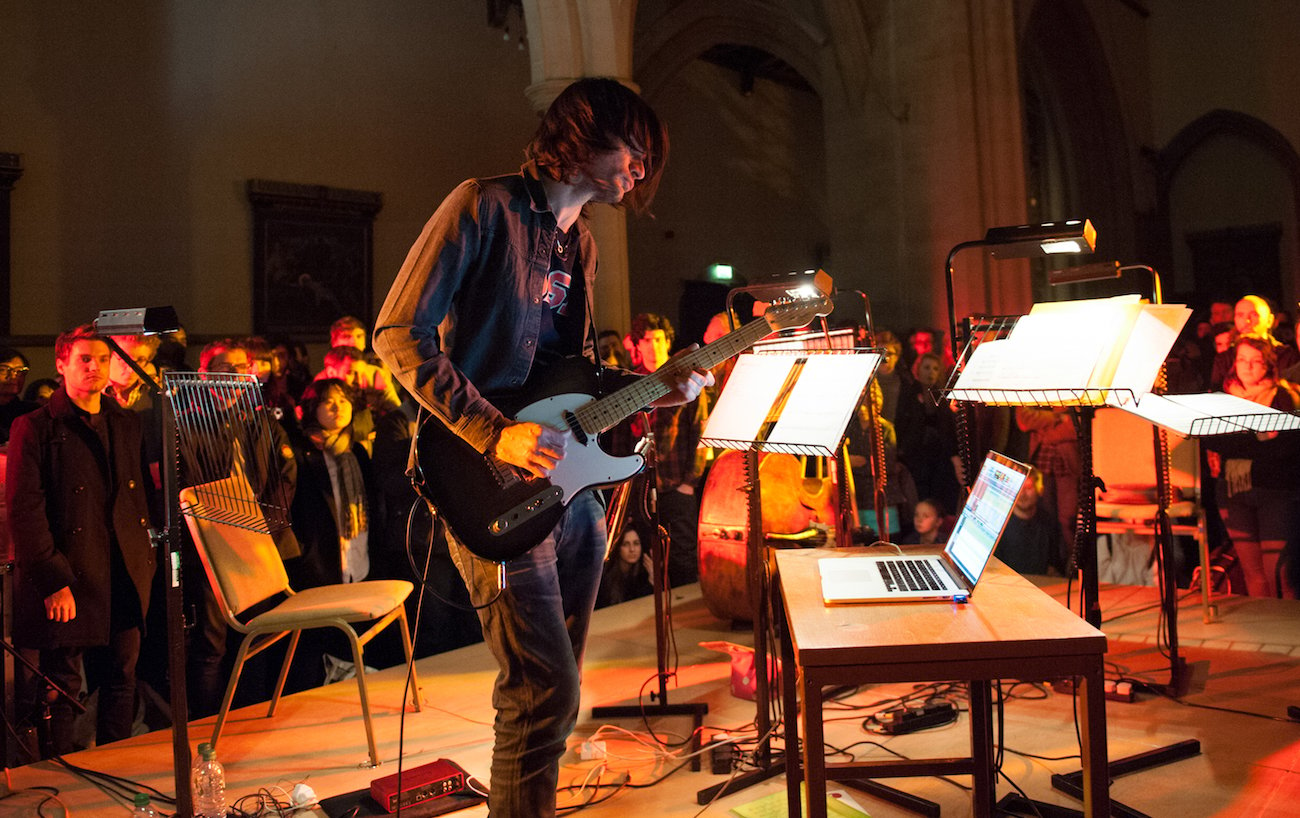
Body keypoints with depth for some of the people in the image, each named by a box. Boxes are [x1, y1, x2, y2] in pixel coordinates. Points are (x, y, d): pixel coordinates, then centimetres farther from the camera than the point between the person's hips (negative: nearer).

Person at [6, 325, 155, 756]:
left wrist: (145, 560, 9)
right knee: (61, 688, 4)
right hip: (66, 584, -5)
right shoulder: (35, 428, -4)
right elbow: (24, 511, -9)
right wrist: (53, 582, -13)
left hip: (124, 579, 5)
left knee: (121, 681, 11)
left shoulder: (127, 424, 12)